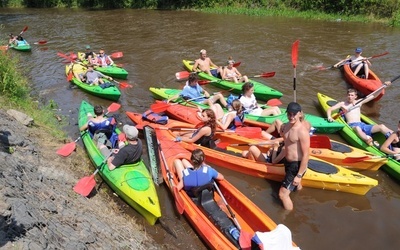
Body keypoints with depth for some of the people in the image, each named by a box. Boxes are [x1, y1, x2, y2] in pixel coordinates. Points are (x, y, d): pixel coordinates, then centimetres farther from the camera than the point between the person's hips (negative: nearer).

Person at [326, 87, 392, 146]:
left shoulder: (359, 102, 21)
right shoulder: (342, 104, 12)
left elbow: (373, 95, 21)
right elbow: (329, 109, 5)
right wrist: (329, 117, -17)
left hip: (362, 124, 5)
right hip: (351, 125, -5)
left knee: (381, 126, -17)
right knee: (357, 128, -42)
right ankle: (368, 140, -67)